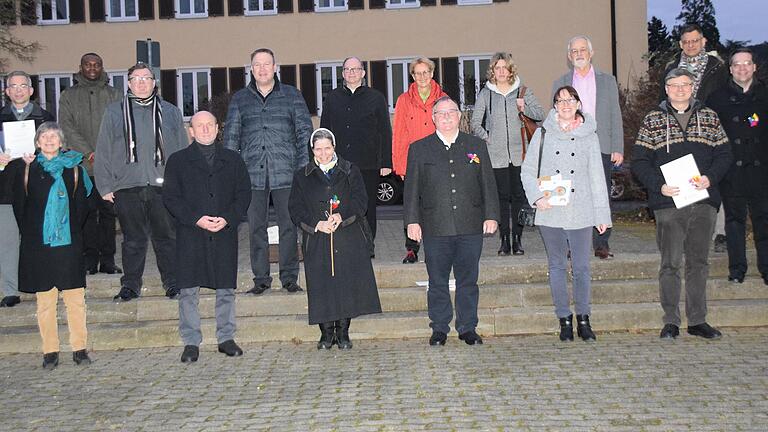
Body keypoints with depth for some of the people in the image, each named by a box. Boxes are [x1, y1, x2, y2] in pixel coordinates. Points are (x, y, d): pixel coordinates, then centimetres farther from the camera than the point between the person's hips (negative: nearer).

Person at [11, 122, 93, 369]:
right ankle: (50, 351, 9)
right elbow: (19, 203, 8)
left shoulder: (73, 168, 8)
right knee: (45, 300, 3)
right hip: (38, 244, 0)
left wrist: (73, 229, 2)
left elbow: (82, 204, 8)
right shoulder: (27, 169, 7)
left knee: (75, 299, -2)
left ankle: (80, 348, 5)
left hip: (68, 242, 0)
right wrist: (30, 233, 5)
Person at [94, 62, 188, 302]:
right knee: (133, 239, 5)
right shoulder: (114, 111, 9)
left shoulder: (170, 112, 12)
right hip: (127, 186, 0)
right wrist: (105, 186, 1)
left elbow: (184, 150, 11)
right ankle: (130, 285, 16)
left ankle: (172, 282, 13)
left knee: (167, 236, 3)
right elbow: (103, 152, 7)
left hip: (163, 185, 0)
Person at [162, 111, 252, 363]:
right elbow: (170, 197, 0)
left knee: (226, 289, 6)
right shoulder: (178, 161, 6)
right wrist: (196, 219, -13)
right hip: (190, 235, -1)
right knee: (188, 290, -1)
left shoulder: (232, 160, 12)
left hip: (225, 233, 2)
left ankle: (226, 338, 18)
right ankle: (191, 342, 9)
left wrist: (227, 219, -9)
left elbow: (244, 194, 7)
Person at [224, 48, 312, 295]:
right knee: (256, 227, 4)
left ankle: (289, 277, 10)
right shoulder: (240, 99, 12)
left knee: (288, 225, 0)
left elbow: (304, 132, 6)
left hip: (285, 173, -1)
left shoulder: (291, 96, 8)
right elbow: (230, 136, 13)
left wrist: (303, 167, -2)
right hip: (252, 173, 2)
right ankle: (261, 279, 13)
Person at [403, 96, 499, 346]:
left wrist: (491, 215, 1)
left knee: (468, 281, 8)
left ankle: (468, 328, 19)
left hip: (471, 227, 1)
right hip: (435, 229, -1)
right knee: (437, 282, 6)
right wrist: (412, 221, -3)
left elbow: (488, 183, 10)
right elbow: (411, 189, 5)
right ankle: (439, 328, 18)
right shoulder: (419, 149, 7)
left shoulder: (477, 146, 11)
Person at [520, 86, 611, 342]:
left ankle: (583, 320, 14)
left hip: (581, 212, 0)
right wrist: (537, 197, -9)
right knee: (557, 267, 7)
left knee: (581, 267, 1)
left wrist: (602, 214, 5)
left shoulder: (589, 135, 7)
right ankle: (564, 320, 16)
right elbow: (527, 170, 6)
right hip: (550, 212, 0)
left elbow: (597, 177, 8)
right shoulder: (544, 133, 5)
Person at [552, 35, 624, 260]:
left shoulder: (607, 81, 11)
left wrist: (618, 149, 0)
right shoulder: (560, 83, 11)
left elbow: (615, 116, 8)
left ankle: (601, 244, 7)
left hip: (601, 148, 0)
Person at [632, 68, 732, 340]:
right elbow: (639, 161, 1)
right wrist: (659, 185, -13)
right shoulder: (652, 120, 6)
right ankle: (671, 322, 7)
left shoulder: (709, 118, 12)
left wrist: (710, 177, -9)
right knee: (670, 263, -2)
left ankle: (697, 321, 17)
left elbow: (724, 154, 10)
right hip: (668, 202, -2)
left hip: (703, 201, 3)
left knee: (699, 262, 8)